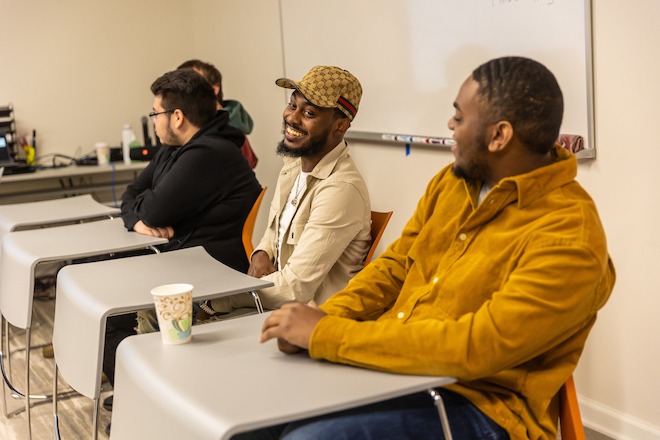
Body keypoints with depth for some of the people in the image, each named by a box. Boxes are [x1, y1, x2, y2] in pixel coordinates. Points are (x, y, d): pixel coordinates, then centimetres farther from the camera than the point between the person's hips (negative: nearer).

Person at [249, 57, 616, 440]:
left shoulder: (569, 238, -20)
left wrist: (326, 335, -24)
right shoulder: (452, 182, 6)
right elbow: (395, 266, 13)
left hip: (479, 405, -7)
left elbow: (474, 348, -27)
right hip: (392, 368, 7)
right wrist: (326, 317, -7)